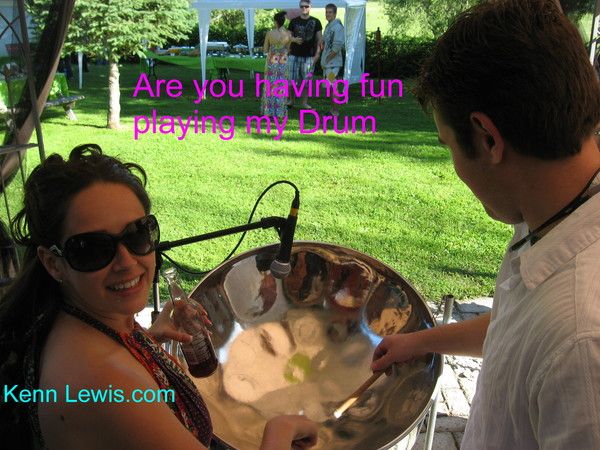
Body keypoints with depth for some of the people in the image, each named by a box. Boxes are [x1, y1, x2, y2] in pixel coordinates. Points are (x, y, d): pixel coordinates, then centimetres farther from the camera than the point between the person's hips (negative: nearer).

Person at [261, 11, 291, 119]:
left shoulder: (269, 33, -12)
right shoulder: (288, 34, -7)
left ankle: (268, 111, 14)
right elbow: (288, 49, 6)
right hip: (283, 62, 1)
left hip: (271, 62, -1)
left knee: (270, 86, 10)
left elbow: (265, 50, -4)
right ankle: (280, 111, 13)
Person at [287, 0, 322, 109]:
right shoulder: (294, 21, 6)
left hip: (309, 56, -1)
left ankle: (304, 103, 12)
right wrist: (294, 39, -11)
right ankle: (291, 100, 16)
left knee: (306, 80, 3)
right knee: (292, 79, 1)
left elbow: (319, 39, 5)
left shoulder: (316, 22, 4)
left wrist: (317, 53, -5)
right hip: (294, 55, 1)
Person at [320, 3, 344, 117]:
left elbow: (337, 47, -21)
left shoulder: (337, 27, -16)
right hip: (327, 63, 9)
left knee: (332, 86, -7)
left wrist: (327, 59, -16)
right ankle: (333, 109, 24)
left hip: (333, 63, -9)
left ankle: (335, 111, 0)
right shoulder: (328, 26, 14)